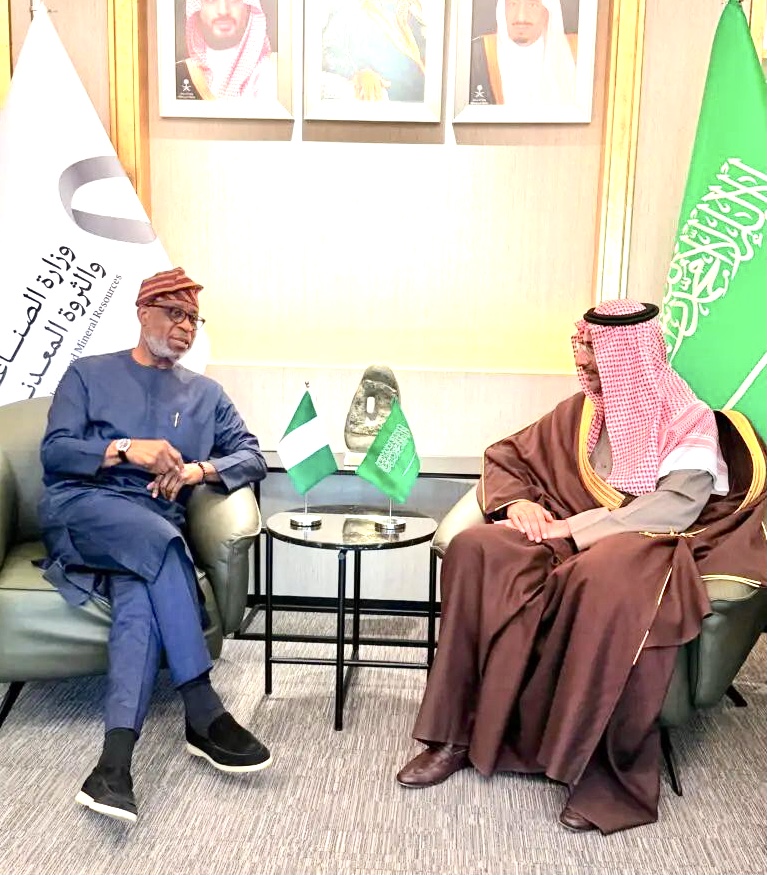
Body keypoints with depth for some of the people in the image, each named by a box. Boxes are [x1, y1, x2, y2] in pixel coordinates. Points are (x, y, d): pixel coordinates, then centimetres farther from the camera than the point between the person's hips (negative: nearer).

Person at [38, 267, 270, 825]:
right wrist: (125, 449, -17)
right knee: (160, 537, -34)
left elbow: (253, 458, 10)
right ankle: (204, 714, -35)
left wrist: (199, 470, -11)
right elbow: (54, 452, 1)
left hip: (153, 532, 2)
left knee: (141, 597, -32)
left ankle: (116, 758, -42)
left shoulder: (205, 394, 20)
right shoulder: (88, 374, 13)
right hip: (81, 510, -2)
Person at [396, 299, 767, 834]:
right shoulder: (580, 411, 14)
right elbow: (506, 458, 17)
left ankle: (612, 769, -25)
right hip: (570, 538, 5)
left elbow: (677, 506, -14)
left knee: (607, 579, -41)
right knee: (476, 548, -23)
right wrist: (518, 503, -5)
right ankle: (457, 735, -20)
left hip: (644, 546, -4)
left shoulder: (689, 422, 1)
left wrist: (578, 526, -20)